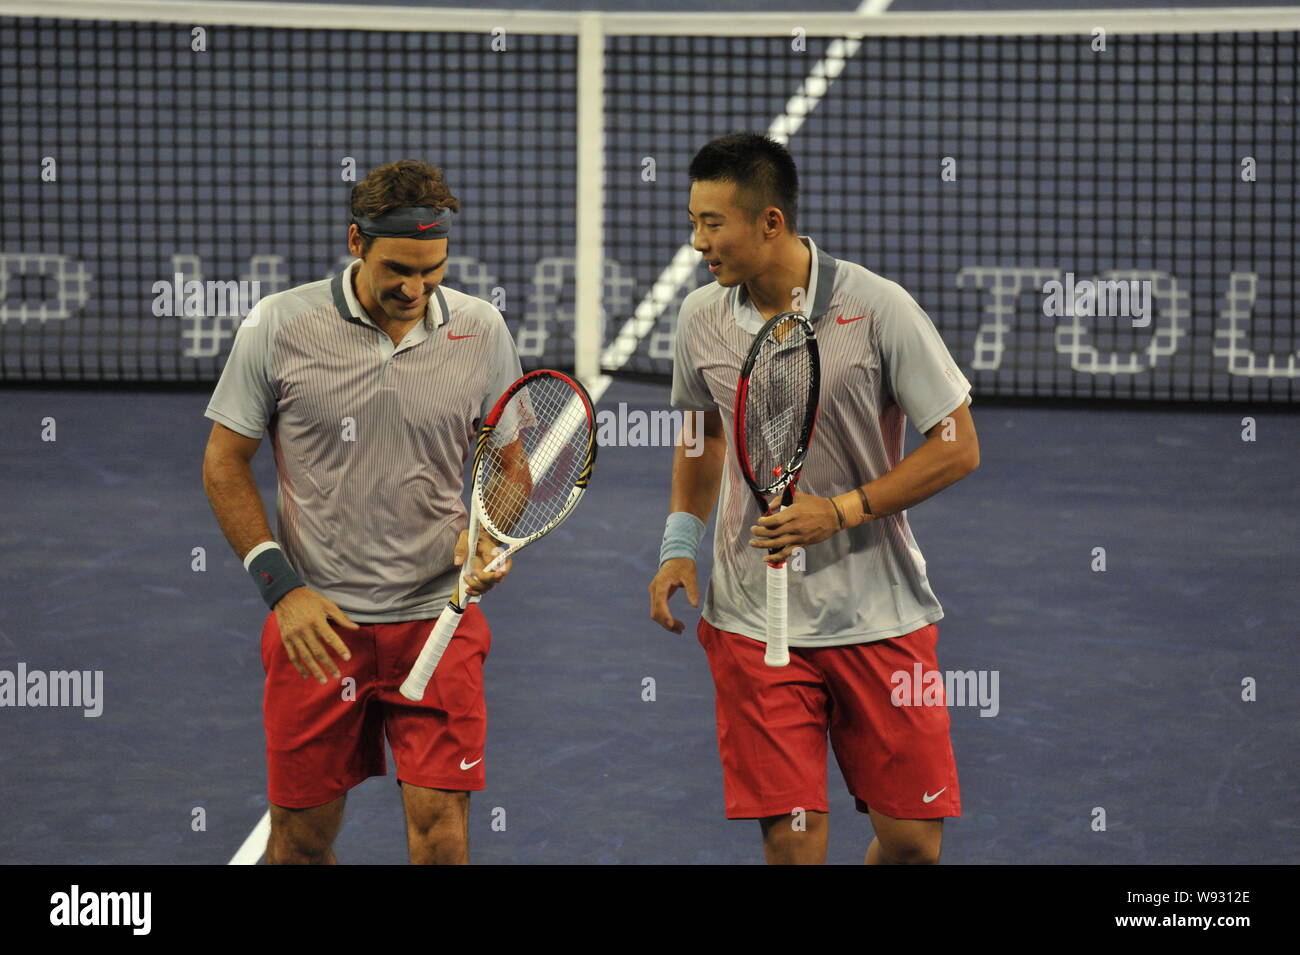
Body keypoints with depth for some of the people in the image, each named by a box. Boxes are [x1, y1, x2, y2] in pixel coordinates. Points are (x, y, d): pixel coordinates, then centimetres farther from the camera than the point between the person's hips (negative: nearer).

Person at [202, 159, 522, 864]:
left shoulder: (481, 330, 0)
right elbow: (225, 464, 1)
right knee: (302, 835, 6)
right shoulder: (277, 327, -6)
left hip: (438, 618, 1)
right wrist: (282, 588, -7)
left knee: (440, 826, -7)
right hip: (315, 622, -1)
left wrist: (487, 534, -9)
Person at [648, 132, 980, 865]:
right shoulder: (701, 319, 1)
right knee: (792, 843, -6)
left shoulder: (878, 308, -12)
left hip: (880, 613, -2)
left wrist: (841, 511, -17)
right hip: (755, 621, 2)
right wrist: (680, 543, 6)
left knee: (914, 841, 1)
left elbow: (957, 448, -8)